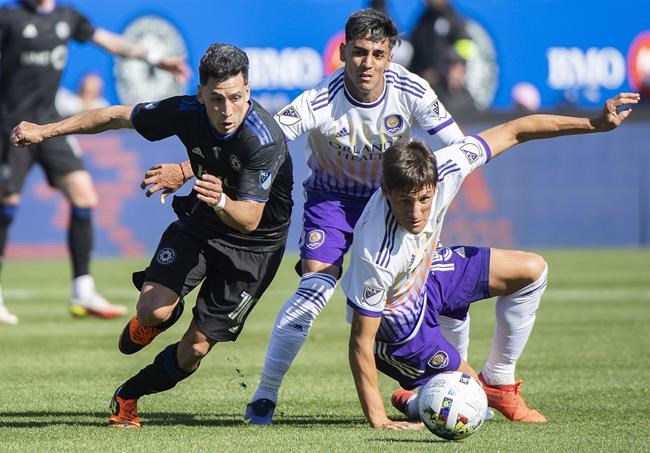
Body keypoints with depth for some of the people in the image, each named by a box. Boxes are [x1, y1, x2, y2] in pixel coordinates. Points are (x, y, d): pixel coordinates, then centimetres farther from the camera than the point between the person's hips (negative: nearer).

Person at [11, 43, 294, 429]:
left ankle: (128, 397, 23)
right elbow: (119, 117, -3)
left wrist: (222, 202, -54)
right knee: (154, 309, -20)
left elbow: (250, 219, -31)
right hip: (198, 223, 3)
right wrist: (45, 131, 2)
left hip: (254, 246, -3)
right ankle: (147, 325, 19)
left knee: (194, 350, -4)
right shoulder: (187, 112, -19)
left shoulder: (265, 141, -33)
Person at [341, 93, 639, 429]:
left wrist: (594, 124, -17)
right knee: (472, 404, -6)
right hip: (394, 319, -7)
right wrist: (377, 419, -33)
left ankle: (498, 382, 22)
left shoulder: (444, 168, -29)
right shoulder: (375, 256, -42)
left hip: (426, 270, 7)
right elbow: (361, 341, -33)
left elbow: (513, 132, -16)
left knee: (532, 271, 9)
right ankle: (410, 403, 24)